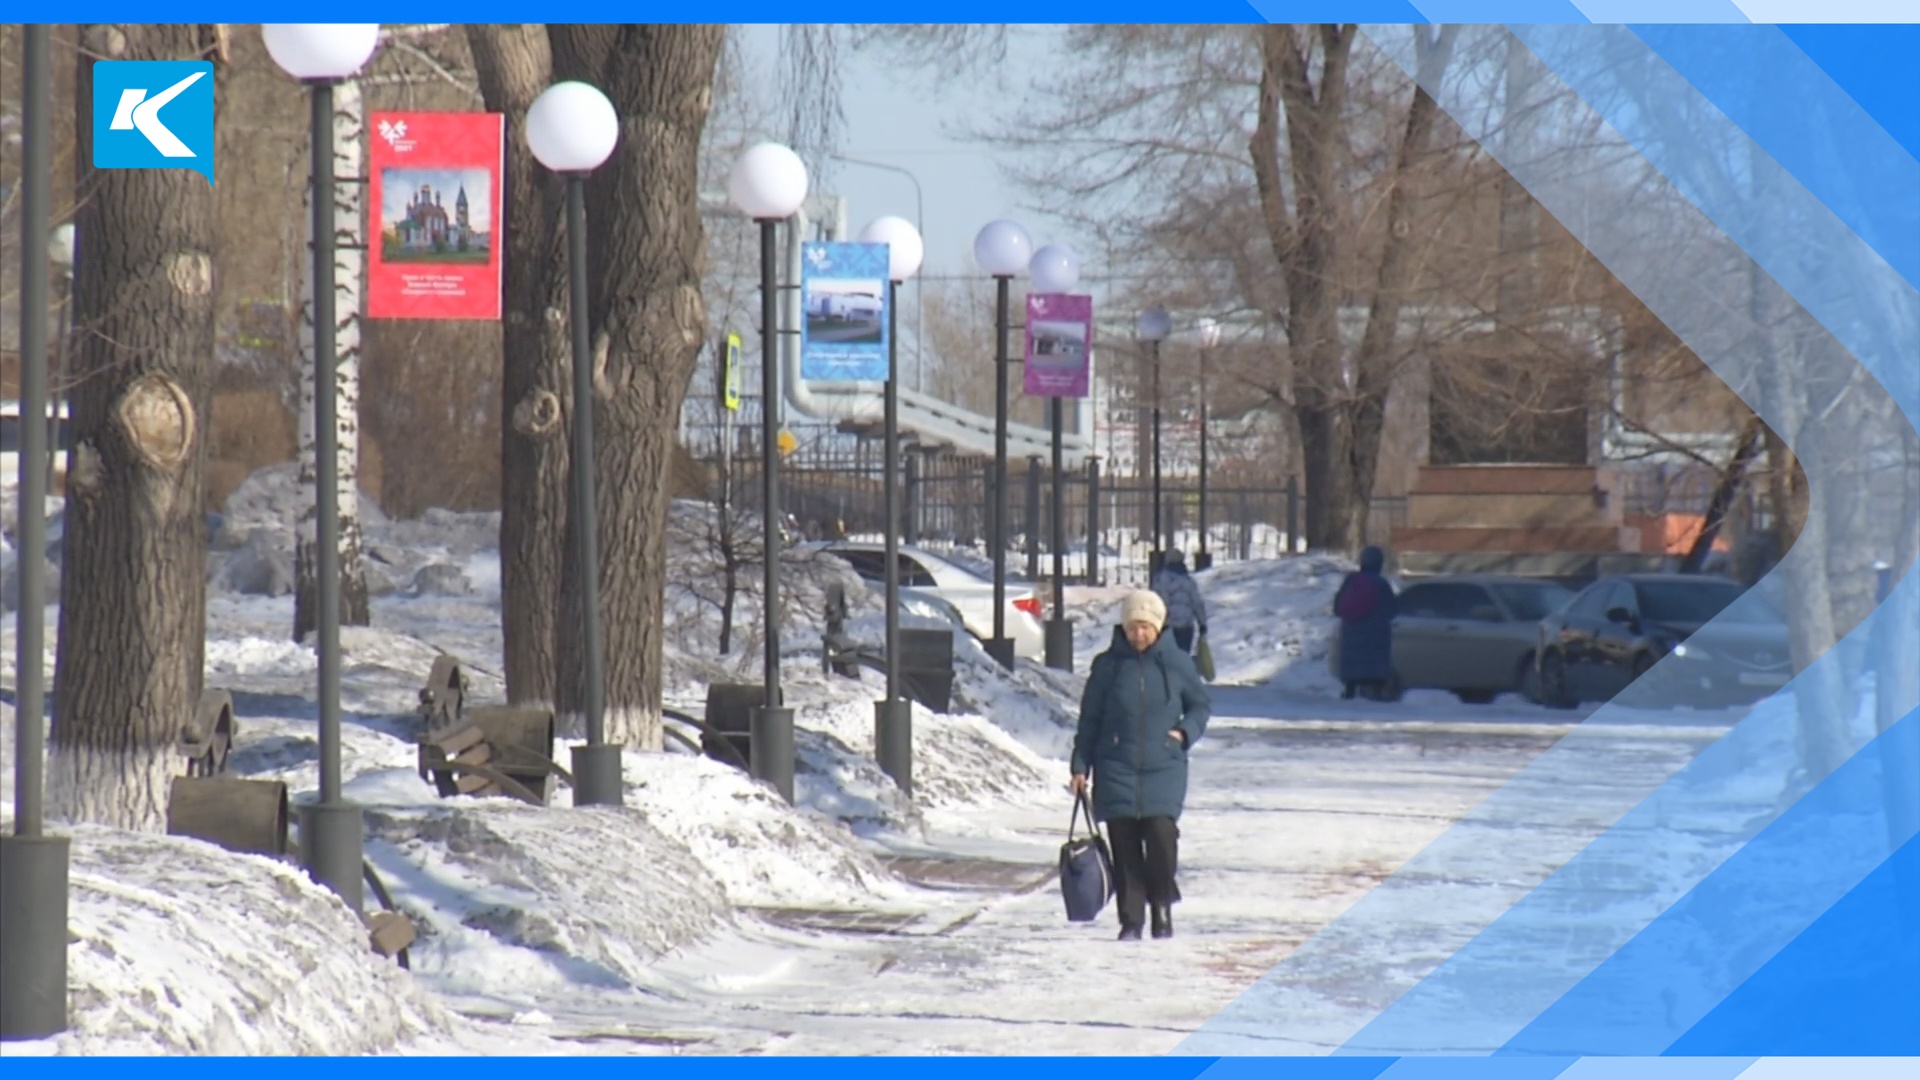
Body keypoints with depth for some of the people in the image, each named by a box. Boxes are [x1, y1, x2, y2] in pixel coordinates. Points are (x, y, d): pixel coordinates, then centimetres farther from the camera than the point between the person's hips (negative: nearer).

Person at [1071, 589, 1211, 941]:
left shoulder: (1176, 663, 3)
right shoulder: (1108, 665, 3)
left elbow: (1199, 705, 15)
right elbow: (1089, 719, 9)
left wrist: (1185, 732, -3)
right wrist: (1080, 766, 5)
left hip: (1163, 768, -1)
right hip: (1117, 769, 1)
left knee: (1162, 836, -14)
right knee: (1124, 844, -2)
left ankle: (1162, 905, 8)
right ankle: (1130, 920, 7)